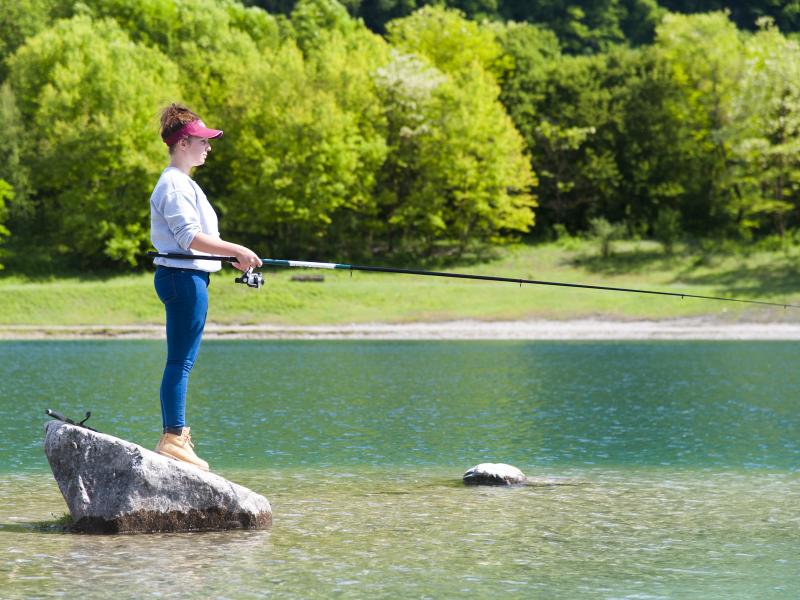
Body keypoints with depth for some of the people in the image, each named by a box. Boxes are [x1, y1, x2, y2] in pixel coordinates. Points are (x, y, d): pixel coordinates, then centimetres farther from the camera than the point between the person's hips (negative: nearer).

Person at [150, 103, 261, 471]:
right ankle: (173, 438, -9)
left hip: (189, 277, 11)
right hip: (183, 276, -11)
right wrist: (236, 250, -18)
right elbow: (190, 237, -20)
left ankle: (175, 436, 16)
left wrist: (233, 257, 18)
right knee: (180, 361, -10)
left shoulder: (183, 183, 20)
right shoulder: (173, 184, -13)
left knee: (181, 361, 12)